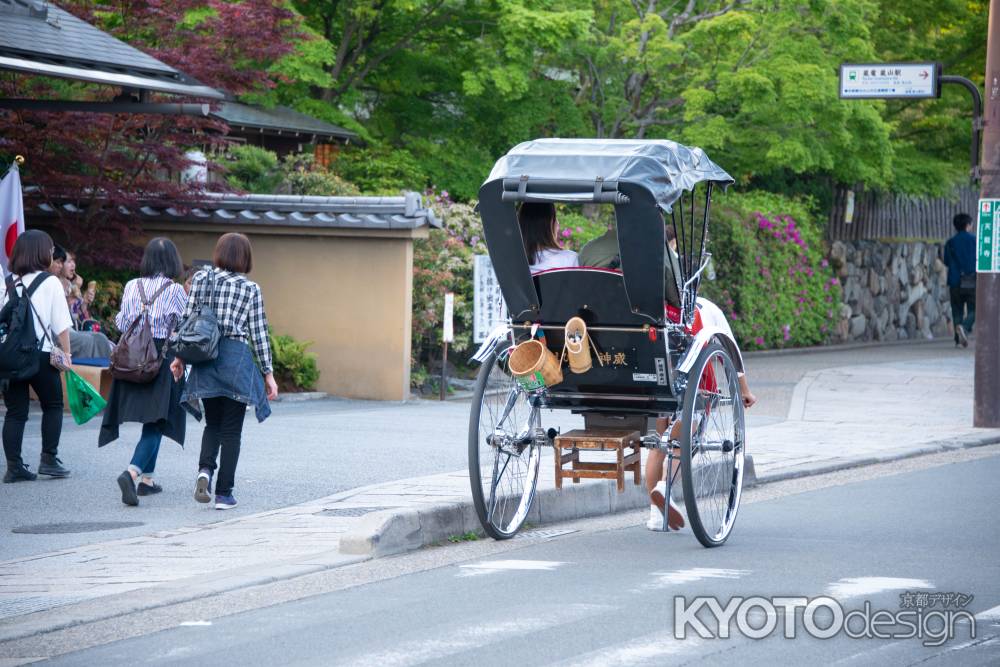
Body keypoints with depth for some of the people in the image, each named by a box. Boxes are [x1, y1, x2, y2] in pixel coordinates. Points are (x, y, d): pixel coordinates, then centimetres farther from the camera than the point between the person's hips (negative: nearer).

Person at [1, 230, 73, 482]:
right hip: (40, 354, -3)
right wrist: (66, 353, 2)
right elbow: (61, 324, -7)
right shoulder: (50, 283, -5)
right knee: (53, 405, 14)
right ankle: (49, 459, 9)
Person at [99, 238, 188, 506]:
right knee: (155, 423, -5)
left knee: (149, 420, 18)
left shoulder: (132, 286, 1)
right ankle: (132, 472, -25)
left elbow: (121, 323, 5)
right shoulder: (175, 291, -9)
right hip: (164, 358, -5)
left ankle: (146, 478, 23)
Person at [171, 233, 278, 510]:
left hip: (204, 358, 3)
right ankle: (224, 493, 4)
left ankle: (205, 469, -9)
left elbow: (187, 319, 3)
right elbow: (259, 334, -1)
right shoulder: (250, 289, -2)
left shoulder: (200, 279, 4)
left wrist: (180, 356, 12)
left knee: (212, 424, 17)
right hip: (237, 357, -3)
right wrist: (268, 373, 5)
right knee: (231, 430, 5)